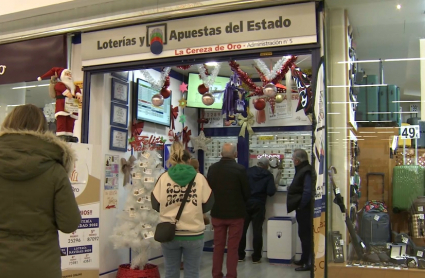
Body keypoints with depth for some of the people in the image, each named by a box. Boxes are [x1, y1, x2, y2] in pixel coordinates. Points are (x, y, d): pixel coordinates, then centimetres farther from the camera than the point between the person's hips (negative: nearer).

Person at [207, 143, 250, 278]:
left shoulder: (212, 168, -2)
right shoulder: (240, 169, -13)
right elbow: (247, 192, -7)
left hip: (217, 212, 3)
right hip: (236, 213, -3)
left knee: (218, 246, 13)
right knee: (232, 247, 5)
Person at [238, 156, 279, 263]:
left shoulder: (248, 171, 1)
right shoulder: (268, 175, -4)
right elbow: (271, 192, -13)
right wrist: (274, 187, 7)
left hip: (245, 203, 2)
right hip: (259, 205, -1)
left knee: (242, 230, 10)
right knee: (257, 231, 5)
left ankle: (240, 255, 16)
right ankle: (256, 257, 8)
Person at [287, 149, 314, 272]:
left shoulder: (306, 172, -19)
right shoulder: (303, 170, 13)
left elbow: (307, 192, -26)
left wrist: (300, 206, -19)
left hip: (304, 209, -10)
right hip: (303, 209, 10)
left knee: (305, 234, -4)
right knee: (304, 234, 17)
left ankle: (309, 262, 3)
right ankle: (305, 259, 28)